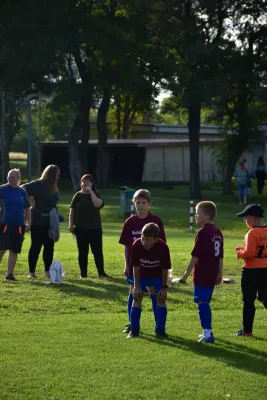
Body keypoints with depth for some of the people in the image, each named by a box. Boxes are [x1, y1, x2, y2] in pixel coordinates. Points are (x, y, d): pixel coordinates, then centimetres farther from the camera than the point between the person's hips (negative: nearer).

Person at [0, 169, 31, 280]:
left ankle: (10, 274, 13)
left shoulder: (22, 192, 9)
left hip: (19, 226, 4)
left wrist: (28, 223, 9)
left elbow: (27, 209, 16)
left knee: (14, 251, 5)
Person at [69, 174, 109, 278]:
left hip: (95, 228, -1)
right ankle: (83, 273, 12)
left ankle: (101, 272, 2)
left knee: (97, 251, -2)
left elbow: (98, 204, -19)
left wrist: (90, 192, -14)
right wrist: (71, 225, 0)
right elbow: (72, 211, 6)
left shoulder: (96, 195, 4)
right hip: (80, 228, 1)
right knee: (82, 252, 6)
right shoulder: (78, 195, 5)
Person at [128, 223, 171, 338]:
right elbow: (136, 267, -20)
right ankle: (134, 330, 2)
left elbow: (165, 269, -21)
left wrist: (164, 287, -16)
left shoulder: (163, 247, -34)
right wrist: (137, 286, -17)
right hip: (142, 274, 1)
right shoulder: (137, 245, -32)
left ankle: (160, 330, 1)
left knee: (161, 298, -8)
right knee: (137, 297, -5)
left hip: (158, 275, -1)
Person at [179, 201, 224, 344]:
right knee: (205, 303, 17)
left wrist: (186, 274, -12)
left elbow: (195, 256, -16)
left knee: (202, 303, -7)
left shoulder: (202, 233, -15)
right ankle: (207, 331, 24)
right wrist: (219, 273, 23)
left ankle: (208, 333, -11)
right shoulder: (218, 232, 10)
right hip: (212, 275, 8)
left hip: (201, 276, -8)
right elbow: (220, 256, 16)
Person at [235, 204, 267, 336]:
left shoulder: (252, 233, -17)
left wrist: (240, 253, -2)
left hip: (251, 270, -6)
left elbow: (249, 253, -22)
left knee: (248, 301, 6)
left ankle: (247, 330, 14)